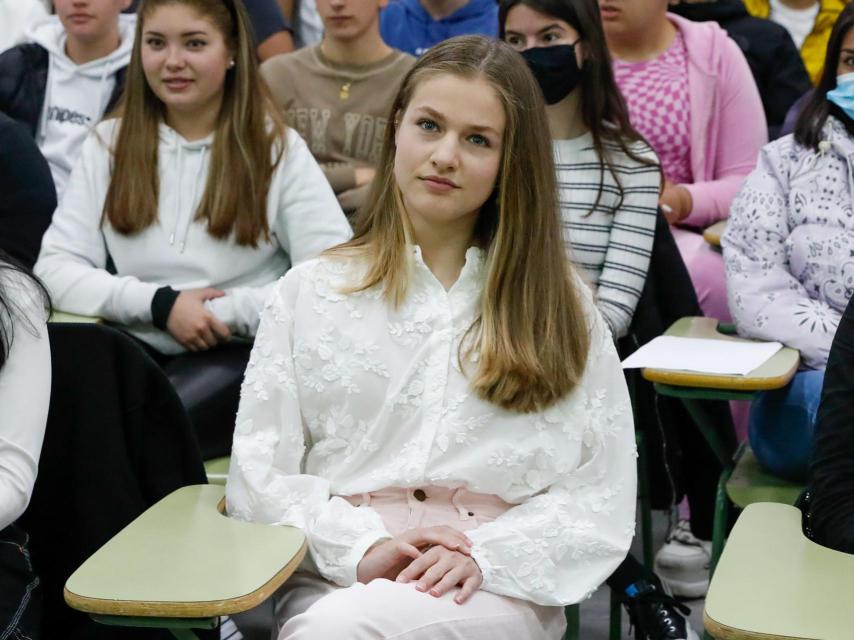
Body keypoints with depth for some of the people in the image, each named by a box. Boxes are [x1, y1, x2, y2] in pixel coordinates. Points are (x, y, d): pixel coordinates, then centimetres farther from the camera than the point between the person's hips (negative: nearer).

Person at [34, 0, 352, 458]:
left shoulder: (278, 149, 3)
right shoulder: (108, 144, 11)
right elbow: (55, 268, 1)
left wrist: (224, 311, -14)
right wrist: (159, 304, -12)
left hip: (243, 353, -2)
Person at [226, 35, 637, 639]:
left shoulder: (561, 306, 12)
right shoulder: (309, 291, 12)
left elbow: (601, 494, 5)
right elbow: (258, 475, 6)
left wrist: (485, 556, -13)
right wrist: (362, 549, -12)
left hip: (496, 590, -1)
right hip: (333, 577, 2)